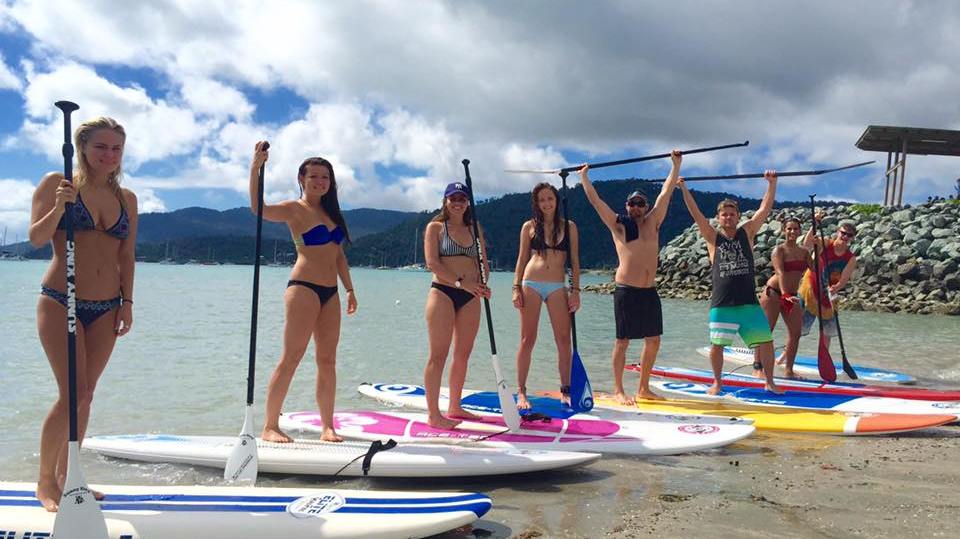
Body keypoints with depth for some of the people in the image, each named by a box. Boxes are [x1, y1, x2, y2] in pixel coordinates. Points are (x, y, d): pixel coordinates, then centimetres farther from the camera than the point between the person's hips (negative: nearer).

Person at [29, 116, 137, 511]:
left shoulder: (126, 198, 10)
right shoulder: (56, 183, -2)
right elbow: (36, 238, -8)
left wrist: (127, 302, 6)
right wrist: (59, 207, -24)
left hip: (106, 308, 5)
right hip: (60, 301, -4)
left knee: (84, 395, 8)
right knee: (74, 394, -9)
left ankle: (65, 476, 20)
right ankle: (45, 481, 7)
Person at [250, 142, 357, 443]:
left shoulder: (331, 211, 17)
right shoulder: (295, 209, -3)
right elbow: (259, 209, -22)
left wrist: (349, 289, 18)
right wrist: (255, 169, -33)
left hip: (330, 292, 7)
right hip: (304, 288, -7)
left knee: (327, 361, 7)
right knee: (291, 357, -8)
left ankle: (327, 426, 13)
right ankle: (270, 426, -2)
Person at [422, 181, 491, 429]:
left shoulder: (474, 230, 16)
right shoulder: (435, 227, 2)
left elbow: (483, 264, 13)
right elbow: (432, 263, -10)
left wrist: (481, 284, -9)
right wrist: (460, 282, -20)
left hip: (470, 296, 5)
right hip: (443, 292, -5)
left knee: (463, 354, 9)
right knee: (439, 354, -6)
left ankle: (455, 408, 21)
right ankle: (433, 414, -3)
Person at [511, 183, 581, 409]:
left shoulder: (569, 227, 9)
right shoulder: (529, 227, 8)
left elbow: (574, 262, 8)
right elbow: (522, 259, 9)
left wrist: (576, 290, 1)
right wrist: (516, 288, 0)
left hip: (557, 287, 1)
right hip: (531, 284, -1)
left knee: (564, 340, -1)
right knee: (527, 340, 1)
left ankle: (565, 391, 11)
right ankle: (521, 393, 7)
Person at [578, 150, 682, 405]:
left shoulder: (653, 223, 11)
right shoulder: (618, 225, 1)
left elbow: (665, 193, 13)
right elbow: (595, 200, 2)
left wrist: (676, 165, 15)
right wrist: (584, 176, 5)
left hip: (650, 291, 5)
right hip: (626, 290, -5)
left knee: (653, 341, 9)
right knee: (623, 341, -2)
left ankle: (644, 388, 21)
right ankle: (619, 391, 6)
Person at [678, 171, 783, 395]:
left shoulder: (747, 232, 7)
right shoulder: (713, 237, 3)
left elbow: (765, 209, 1)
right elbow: (695, 213, -5)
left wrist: (772, 183, -8)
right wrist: (683, 189, -12)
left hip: (748, 301, 1)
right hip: (721, 303, -1)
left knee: (765, 341, 1)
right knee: (717, 343, 1)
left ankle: (769, 382, 17)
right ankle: (717, 383, 19)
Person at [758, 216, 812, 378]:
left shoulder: (804, 252, 10)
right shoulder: (779, 250, -9)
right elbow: (780, 273, -23)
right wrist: (786, 295, -34)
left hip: (791, 295, 6)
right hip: (773, 292, -6)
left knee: (795, 333, 2)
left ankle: (788, 370, 11)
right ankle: (757, 368, 1)